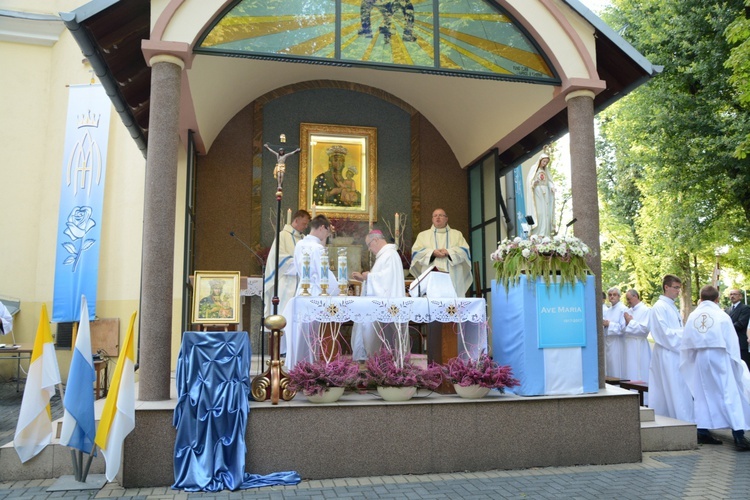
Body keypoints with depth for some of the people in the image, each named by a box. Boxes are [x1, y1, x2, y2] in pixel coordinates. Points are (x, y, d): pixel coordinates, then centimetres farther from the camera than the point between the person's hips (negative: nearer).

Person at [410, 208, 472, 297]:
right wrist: (432, 252, -10)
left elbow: (464, 250, 7)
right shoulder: (423, 235, 19)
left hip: (452, 277, 1)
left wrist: (449, 252, -9)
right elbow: (416, 251, 6)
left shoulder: (457, 234, 20)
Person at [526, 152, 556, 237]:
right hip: (537, 192, -5)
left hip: (546, 193, 5)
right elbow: (530, 181, -5)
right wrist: (534, 183, -26)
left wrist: (552, 187, -7)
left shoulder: (546, 171, 19)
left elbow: (549, 181, 13)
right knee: (538, 212, -13)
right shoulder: (534, 169, 3)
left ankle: (545, 234, -3)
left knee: (546, 212, -2)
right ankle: (537, 234, -15)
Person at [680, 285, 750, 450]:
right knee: (730, 395, -1)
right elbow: (732, 343, -3)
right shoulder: (722, 316, -6)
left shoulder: (692, 317, 3)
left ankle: (703, 432, 11)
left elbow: (686, 343, 5)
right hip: (719, 358, -3)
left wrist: (689, 361, 16)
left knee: (703, 395, 11)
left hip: (699, 359, 3)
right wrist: (735, 362, 7)